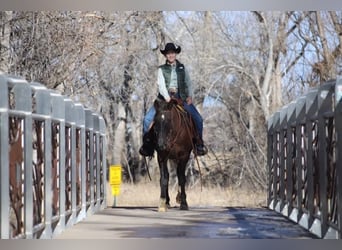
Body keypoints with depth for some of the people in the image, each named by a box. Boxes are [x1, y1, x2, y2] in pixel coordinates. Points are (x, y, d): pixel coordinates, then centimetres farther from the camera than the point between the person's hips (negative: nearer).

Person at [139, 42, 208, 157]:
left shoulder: (182, 68, 12)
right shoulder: (162, 69, 5)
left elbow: (189, 83, 14)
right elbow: (161, 85, -6)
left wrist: (190, 96, -2)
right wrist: (167, 98, -20)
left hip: (180, 97, 1)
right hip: (165, 97, -1)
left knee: (198, 119, -13)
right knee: (148, 118, -18)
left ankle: (199, 144, 2)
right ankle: (147, 144, -5)